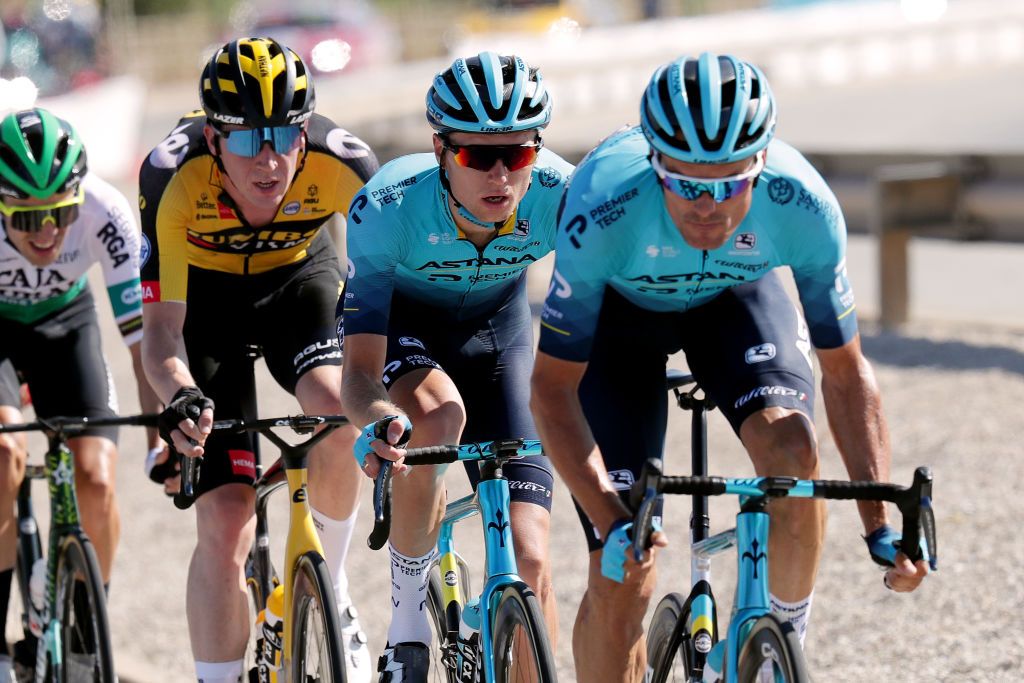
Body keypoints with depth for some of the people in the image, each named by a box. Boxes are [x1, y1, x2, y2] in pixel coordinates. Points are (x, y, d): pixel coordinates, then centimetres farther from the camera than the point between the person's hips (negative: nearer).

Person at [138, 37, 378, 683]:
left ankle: (328, 590, -4)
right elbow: (162, 326, -34)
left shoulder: (344, 162, -31)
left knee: (336, 409, -31)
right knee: (224, 526, -12)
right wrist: (181, 396, -55)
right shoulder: (173, 175, -34)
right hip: (206, 293, -1)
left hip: (299, 277, 1)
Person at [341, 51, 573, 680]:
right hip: (397, 319, -2)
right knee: (436, 414, -36)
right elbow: (360, 371, -37)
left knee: (529, 557, -11)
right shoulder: (388, 206, -35)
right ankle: (407, 616, -15)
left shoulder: (561, 198, -31)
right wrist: (378, 422, -60)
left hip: (496, 326, 2)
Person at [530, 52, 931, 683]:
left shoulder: (804, 207, -34)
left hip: (734, 297, 1)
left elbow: (845, 371, -20)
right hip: (619, 306, -1)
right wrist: (611, 522, -40)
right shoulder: (603, 212, -39)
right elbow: (553, 387, -30)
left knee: (790, 448, -28)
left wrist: (881, 525, -27)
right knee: (622, 577, -10)